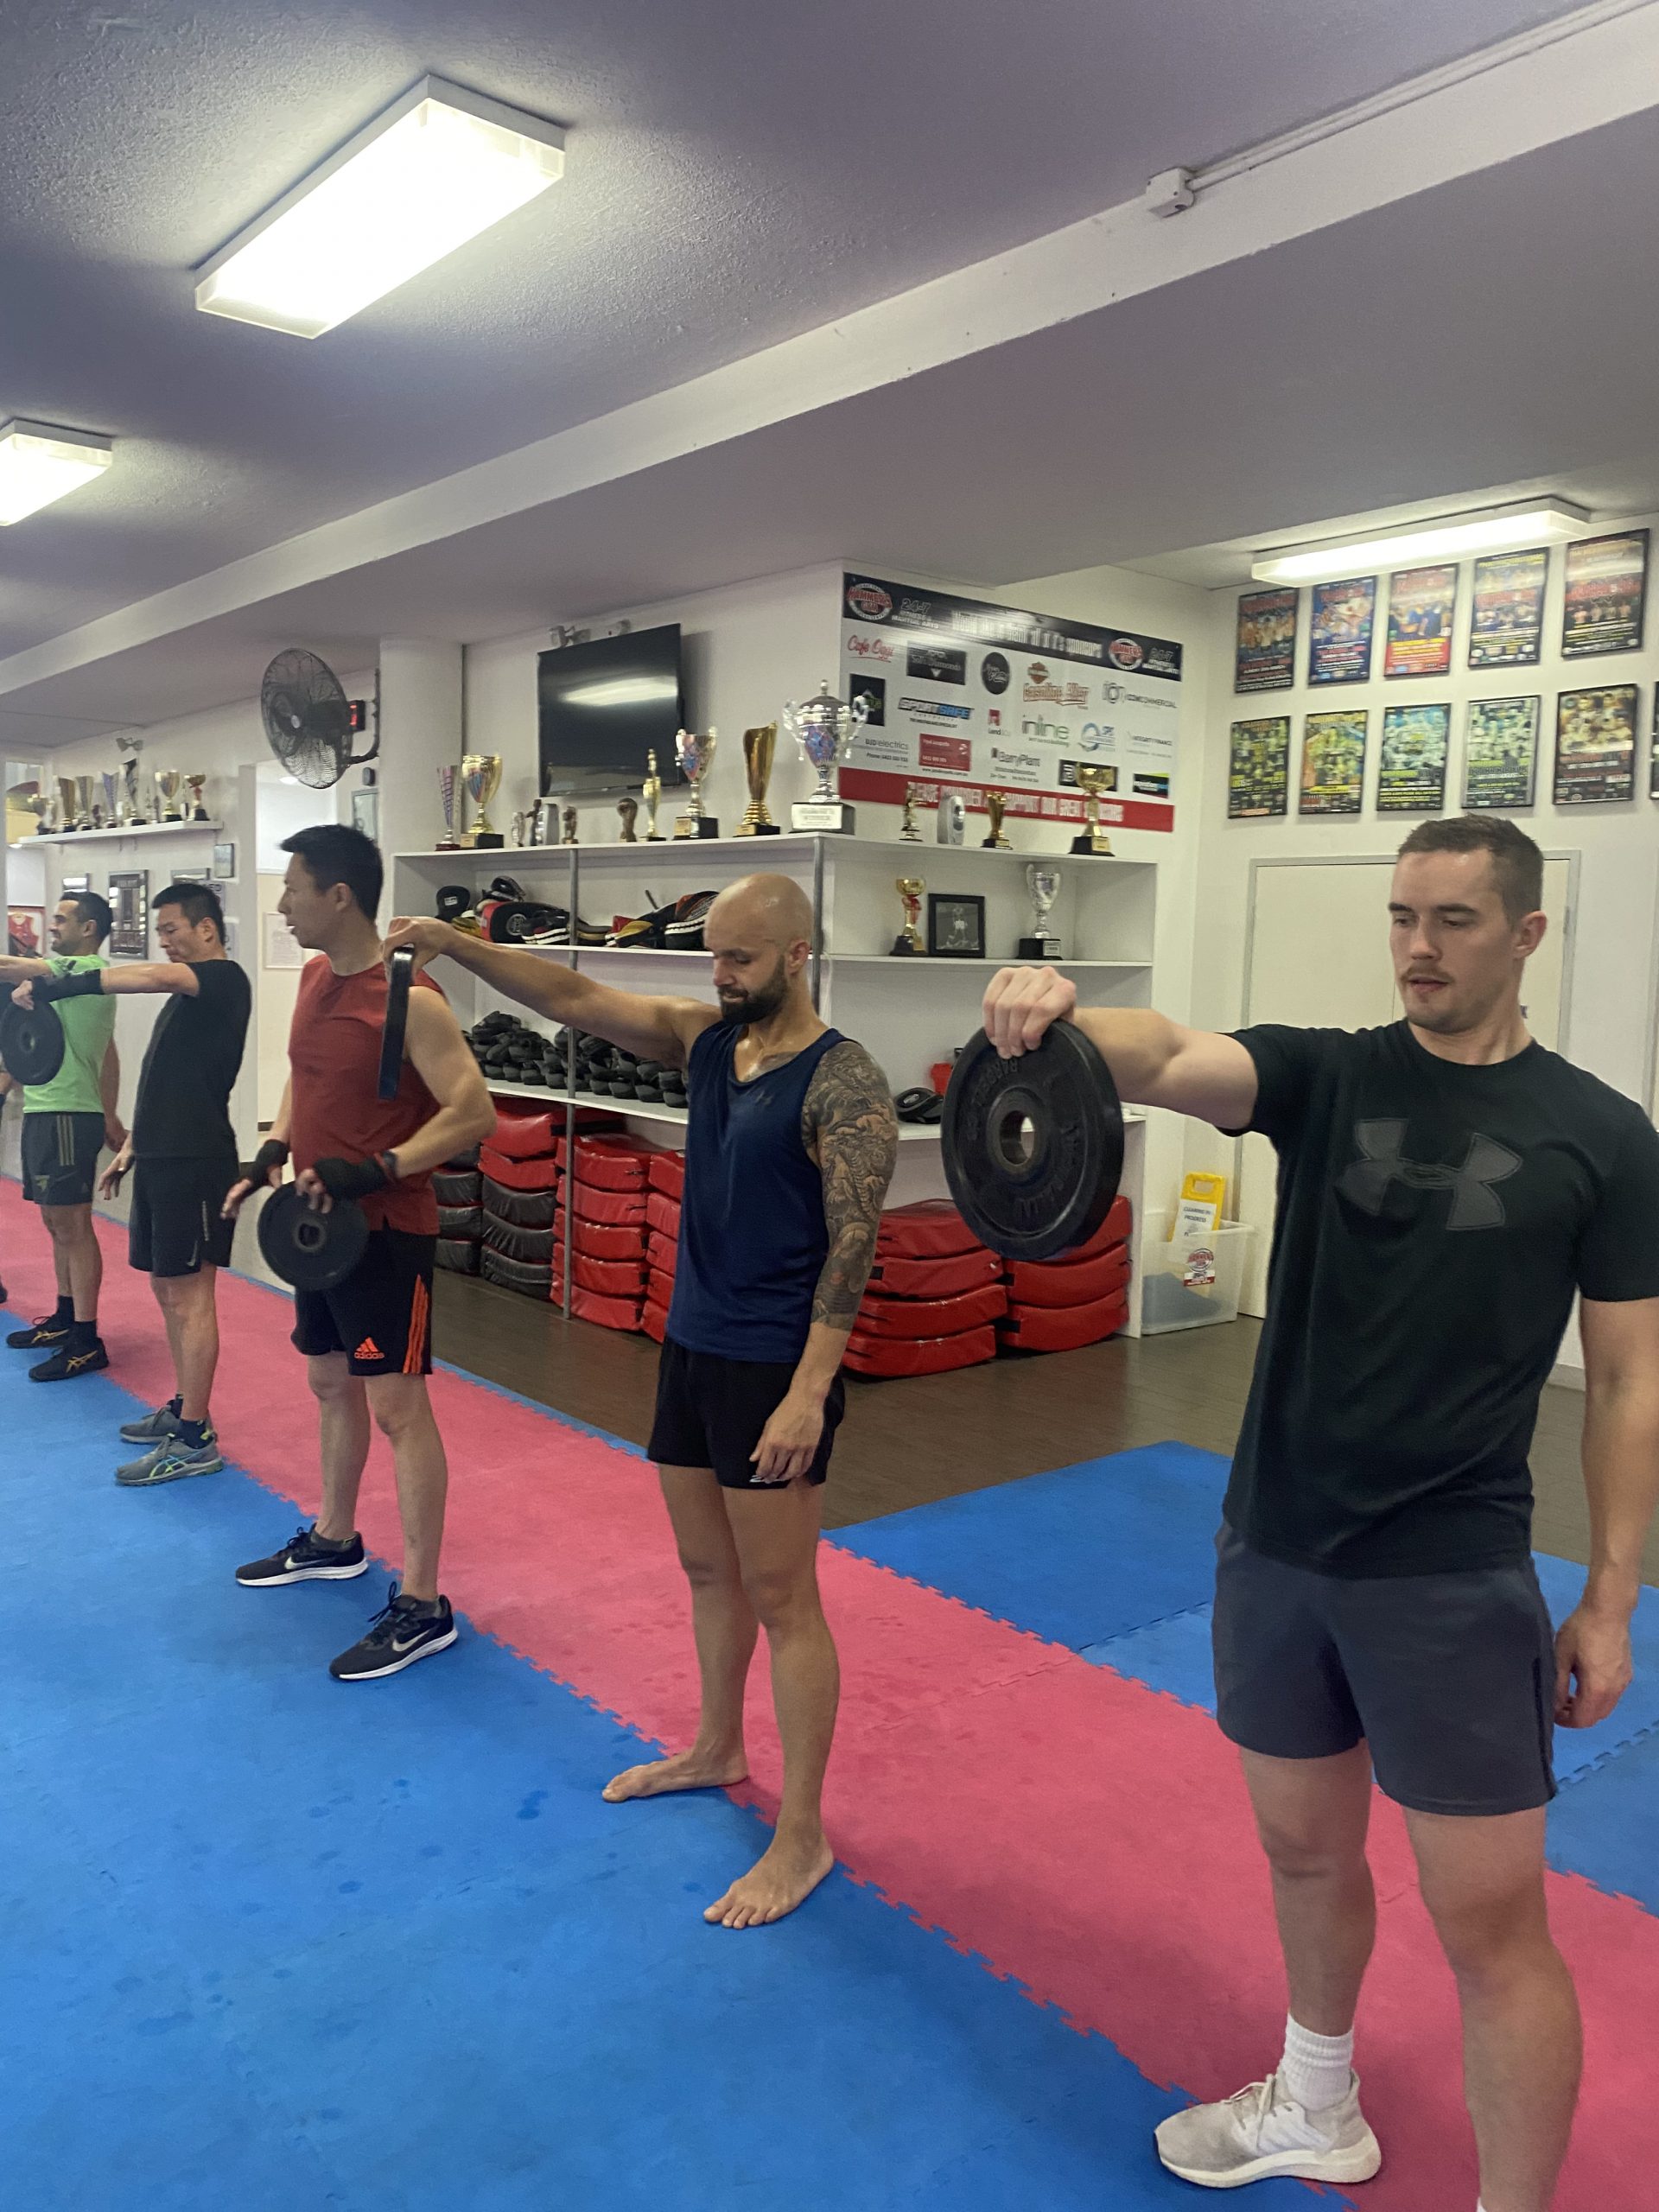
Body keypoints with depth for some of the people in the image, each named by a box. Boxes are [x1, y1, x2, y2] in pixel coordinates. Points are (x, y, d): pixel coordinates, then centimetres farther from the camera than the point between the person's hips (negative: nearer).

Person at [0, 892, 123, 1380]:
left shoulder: (89, 970, -11)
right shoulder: (69, 977, 20)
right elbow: (108, 1055, 24)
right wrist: (109, 1116, 24)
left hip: (66, 1115, -10)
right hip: (44, 1111, 10)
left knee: (73, 1226, -8)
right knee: (57, 1222, 16)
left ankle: (86, 1342, -4)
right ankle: (65, 1320, 27)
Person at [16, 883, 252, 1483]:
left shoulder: (224, 979, -10)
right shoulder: (184, 997, 20)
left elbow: (153, 976, -30)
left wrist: (57, 987, -33)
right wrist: (130, 1147, 21)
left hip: (195, 1158, -10)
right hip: (159, 1157, 10)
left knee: (188, 1295, -6)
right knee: (168, 1289, 15)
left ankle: (195, 1441, -1)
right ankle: (183, 1409, 26)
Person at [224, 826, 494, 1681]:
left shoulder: (408, 999, -20)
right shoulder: (315, 977, 7)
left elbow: (473, 1113, -23)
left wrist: (372, 1172, -28)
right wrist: (272, 1153, 8)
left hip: (386, 1232, -9)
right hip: (319, 1224, 9)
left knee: (397, 1406, -4)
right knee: (331, 1382, 22)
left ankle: (422, 1607, 6)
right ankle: (334, 1541, 43)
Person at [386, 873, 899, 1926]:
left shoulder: (843, 1082, -16)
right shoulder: (707, 1037, 5)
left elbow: (852, 1246, -19)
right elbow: (575, 997, 4)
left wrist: (808, 1394, -23)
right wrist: (452, 943, -5)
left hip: (773, 1367, -7)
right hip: (690, 1346, 8)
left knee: (781, 1598, 1)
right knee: (709, 1570, 21)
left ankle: (803, 1837, 15)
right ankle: (717, 1752, 42)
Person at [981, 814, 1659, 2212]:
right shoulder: (1325, 1075, -1)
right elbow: (1170, 1060, -21)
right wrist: (1066, 1016, -44)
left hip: (1452, 1576, -3)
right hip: (1273, 1550, 4)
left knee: (1489, 1922, 4)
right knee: (1306, 1850, 22)